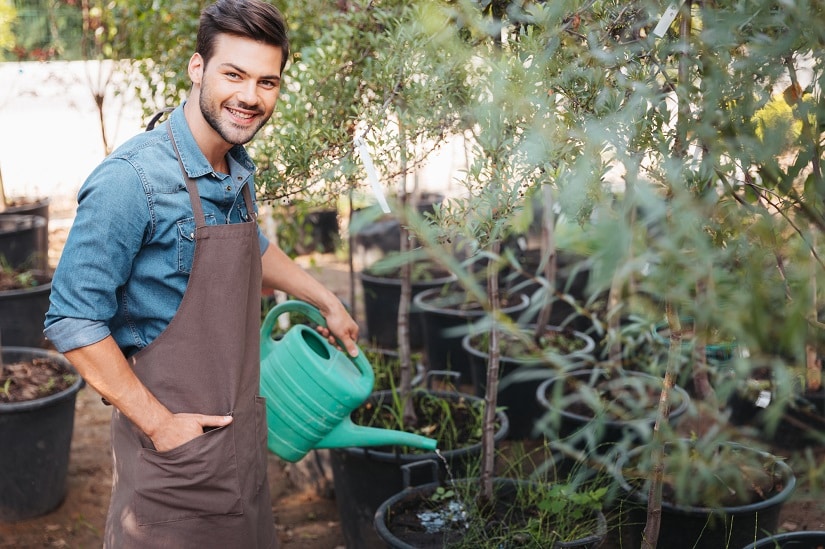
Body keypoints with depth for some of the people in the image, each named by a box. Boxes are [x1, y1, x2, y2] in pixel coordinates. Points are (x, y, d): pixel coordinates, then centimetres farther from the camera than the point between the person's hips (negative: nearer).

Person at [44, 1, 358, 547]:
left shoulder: (240, 171, 4)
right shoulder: (133, 180, -22)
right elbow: (73, 322, -20)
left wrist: (327, 302, 28)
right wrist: (159, 423, -17)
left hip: (243, 430, 8)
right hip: (176, 443, -8)